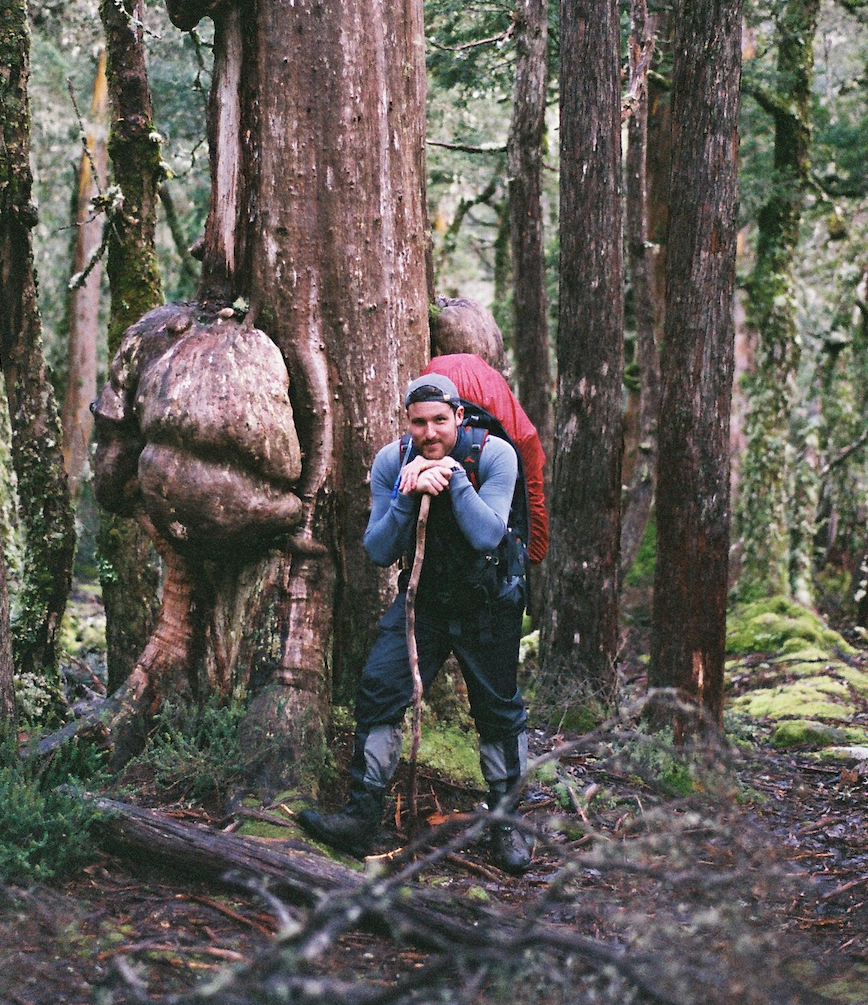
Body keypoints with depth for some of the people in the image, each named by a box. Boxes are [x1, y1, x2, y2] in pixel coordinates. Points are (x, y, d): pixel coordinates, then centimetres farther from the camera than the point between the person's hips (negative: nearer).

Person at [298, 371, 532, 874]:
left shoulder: (493, 455, -18)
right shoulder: (393, 462, -10)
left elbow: (487, 537, -29)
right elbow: (380, 552, -12)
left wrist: (451, 473, -32)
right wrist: (408, 494, -27)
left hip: (488, 604, -2)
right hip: (421, 601, 2)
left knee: (500, 711, 7)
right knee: (379, 692, -12)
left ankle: (506, 823, 23)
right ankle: (362, 818, -8)